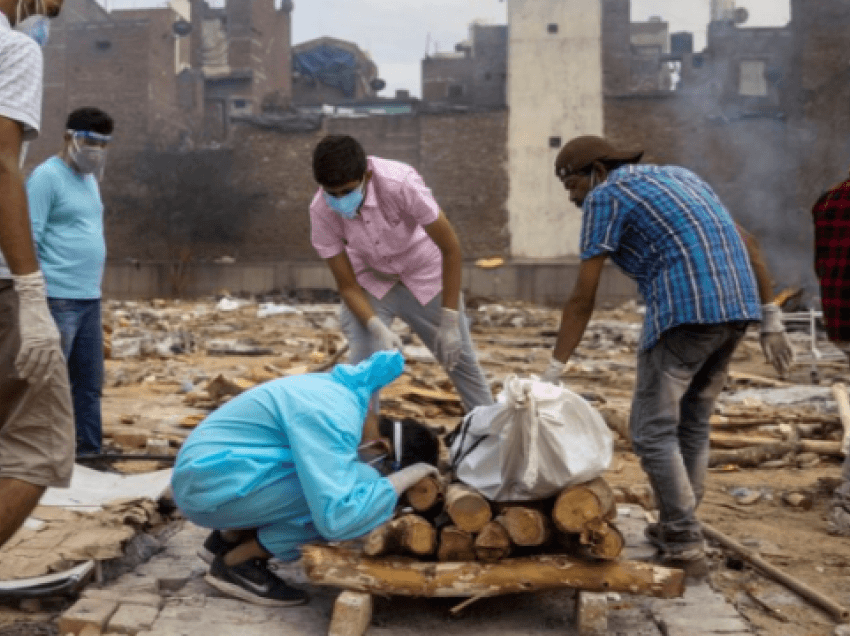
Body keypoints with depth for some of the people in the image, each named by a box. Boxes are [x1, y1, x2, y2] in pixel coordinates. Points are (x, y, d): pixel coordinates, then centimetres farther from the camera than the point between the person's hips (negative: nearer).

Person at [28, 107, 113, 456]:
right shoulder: (46, 176, -9)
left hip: (90, 299, 8)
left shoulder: (89, 179, 17)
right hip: (58, 300, -8)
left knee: (89, 383, 12)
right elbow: (30, 238, -14)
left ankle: (89, 451, 21)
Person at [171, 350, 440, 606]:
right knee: (360, 481, -18)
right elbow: (336, 518, -31)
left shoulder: (346, 392, 4)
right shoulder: (332, 420, -24)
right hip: (213, 484, -10)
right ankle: (235, 564, -4)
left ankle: (230, 538, 16)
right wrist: (407, 476, -19)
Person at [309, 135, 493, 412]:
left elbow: (450, 248, -25)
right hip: (370, 282, 1)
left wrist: (449, 321, -25)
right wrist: (378, 328, -35)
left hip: (424, 276, -1)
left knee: (459, 358, 6)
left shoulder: (401, 182, -35)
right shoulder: (321, 212, -27)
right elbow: (347, 285, -17)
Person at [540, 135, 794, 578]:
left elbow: (583, 299, 0)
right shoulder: (678, 175, 25)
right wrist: (770, 317, 21)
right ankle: (677, 528, 26)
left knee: (653, 430, 1)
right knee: (692, 424, 18)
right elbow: (745, 242, 20)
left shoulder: (605, 196, 3)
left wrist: (553, 370, 5)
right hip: (737, 306, 8)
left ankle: (684, 548, 3)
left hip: (685, 310, -8)